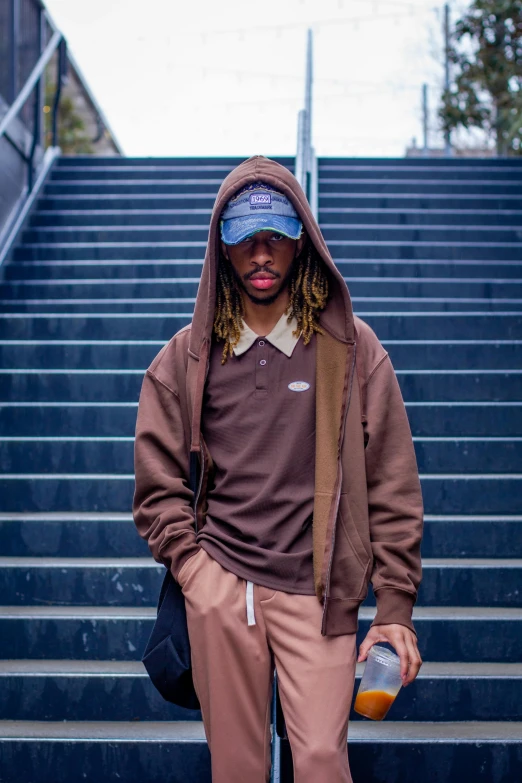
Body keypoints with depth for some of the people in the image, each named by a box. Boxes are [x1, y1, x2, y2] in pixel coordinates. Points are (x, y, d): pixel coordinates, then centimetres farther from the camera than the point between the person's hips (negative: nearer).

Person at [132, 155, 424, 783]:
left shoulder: (350, 348, 4)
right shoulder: (186, 358, 9)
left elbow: (392, 485, 3)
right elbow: (158, 487, 10)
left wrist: (396, 606, -1)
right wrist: (197, 571, -3)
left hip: (316, 591, -1)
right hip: (219, 586, 2)